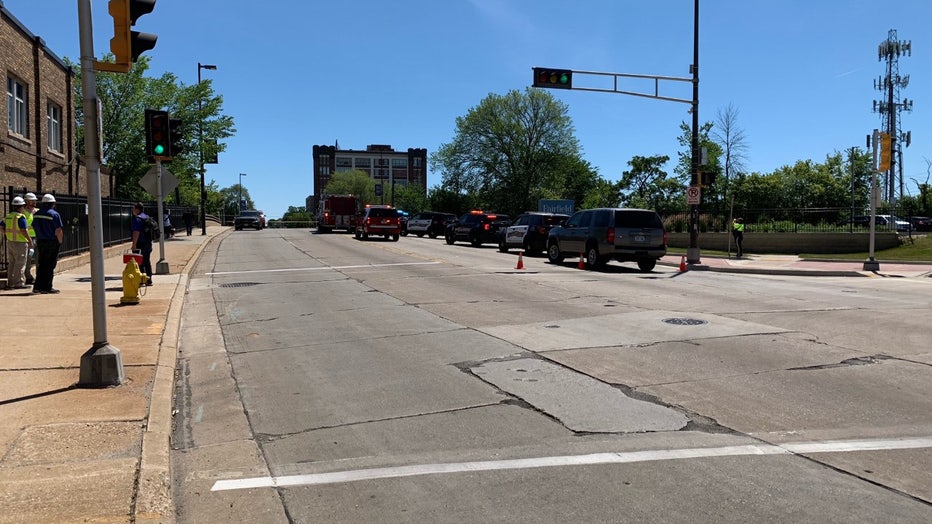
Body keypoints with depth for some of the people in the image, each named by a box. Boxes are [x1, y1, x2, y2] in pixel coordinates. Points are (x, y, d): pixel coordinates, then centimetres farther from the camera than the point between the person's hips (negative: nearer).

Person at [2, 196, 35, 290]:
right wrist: (30, 241, -15)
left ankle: (10, 283, 18)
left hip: (10, 242, 8)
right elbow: (23, 230, -21)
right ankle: (18, 283, -3)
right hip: (20, 243, -8)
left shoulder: (8, 216, 10)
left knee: (12, 263, 14)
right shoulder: (20, 217, -15)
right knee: (20, 263, -3)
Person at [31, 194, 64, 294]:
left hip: (40, 242, 6)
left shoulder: (36, 214, 8)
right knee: (50, 265, 0)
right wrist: (60, 241, -4)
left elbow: (35, 228, 10)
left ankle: (37, 286, 12)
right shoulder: (54, 214, -12)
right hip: (52, 243, -6)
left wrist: (39, 239, 16)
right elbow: (58, 231, -16)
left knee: (41, 265, 12)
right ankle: (47, 287, 2)